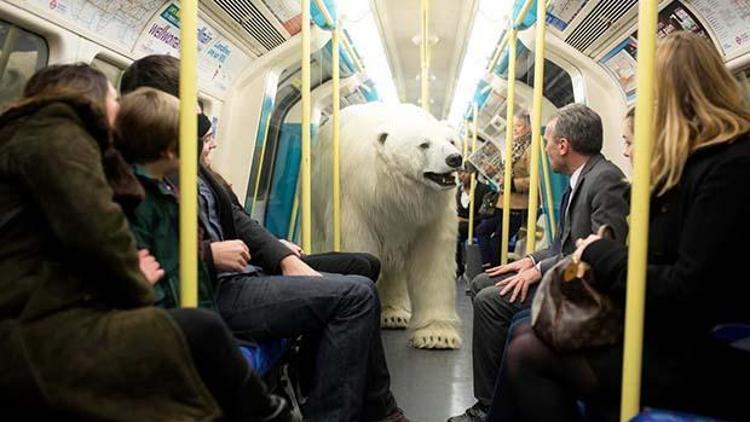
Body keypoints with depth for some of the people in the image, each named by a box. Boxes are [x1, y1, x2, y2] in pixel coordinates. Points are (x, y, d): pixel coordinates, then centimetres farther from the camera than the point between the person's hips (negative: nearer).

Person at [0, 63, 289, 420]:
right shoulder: (56, 135, -3)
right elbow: (94, 231, -19)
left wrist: (130, 274, 13)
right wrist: (135, 286, -3)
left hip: (42, 316, 10)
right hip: (32, 333, -10)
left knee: (196, 330, 4)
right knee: (201, 331, -13)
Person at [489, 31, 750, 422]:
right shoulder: (699, 158, 12)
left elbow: (688, 293, -24)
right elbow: (662, 255, 10)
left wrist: (600, 254, -12)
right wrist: (601, 254, -6)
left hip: (703, 358, -9)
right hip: (666, 332, 9)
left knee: (527, 354, -13)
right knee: (524, 333, 2)